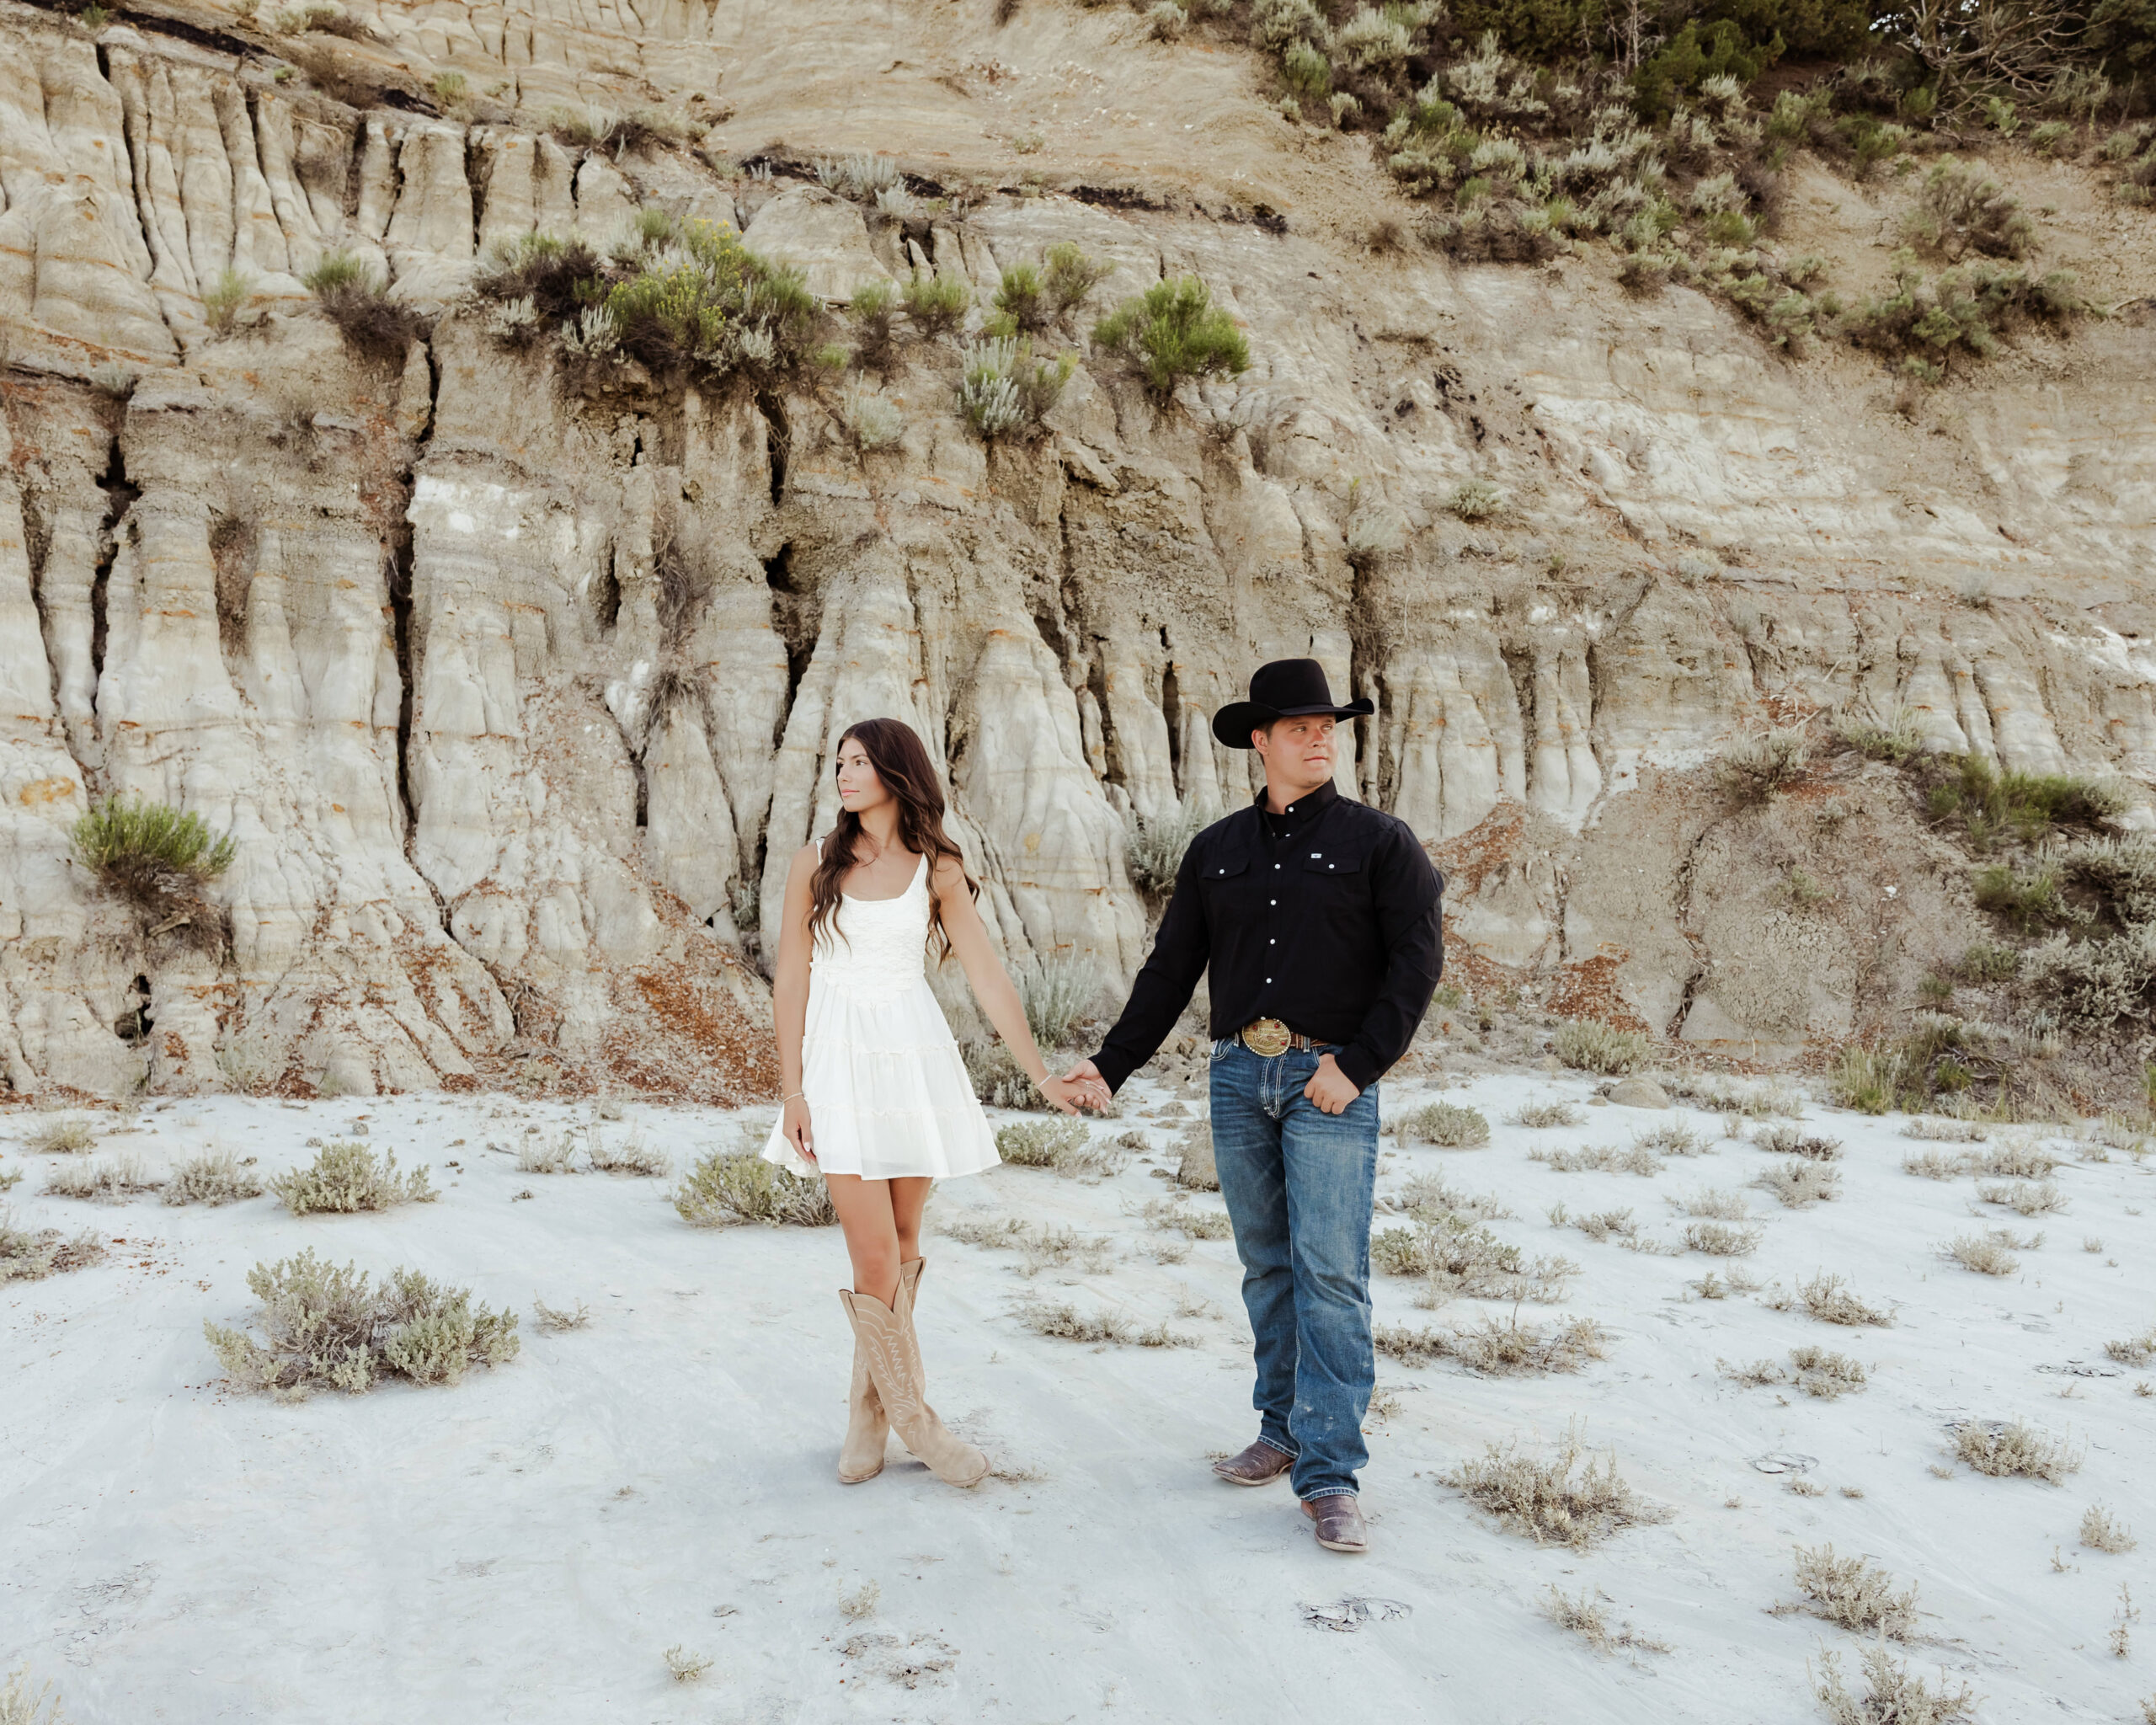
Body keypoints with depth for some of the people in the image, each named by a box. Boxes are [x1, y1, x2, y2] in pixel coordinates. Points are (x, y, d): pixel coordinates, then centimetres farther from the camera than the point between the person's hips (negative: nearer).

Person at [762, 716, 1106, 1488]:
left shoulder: (937, 870, 2)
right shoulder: (814, 864, 1)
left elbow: (988, 978, 1)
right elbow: (791, 981, 2)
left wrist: (1044, 1076, -3)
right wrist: (793, 1091, -3)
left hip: (914, 1055, 1)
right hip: (840, 1055, -1)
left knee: (903, 1243, 6)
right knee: (874, 1254, -6)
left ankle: (869, 1415, 21)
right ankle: (915, 1422, 9)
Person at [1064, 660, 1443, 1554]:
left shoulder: (1378, 840, 1)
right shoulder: (1216, 850, 12)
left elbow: (1418, 958, -6)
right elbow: (1171, 970, 15)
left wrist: (1358, 1066, -14)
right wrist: (1111, 1063, 11)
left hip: (1330, 1081, -4)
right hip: (1239, 1075, 4)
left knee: (1331, 1272, -9)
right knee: (1268, 1268, 11)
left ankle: (1330, 1474, -7)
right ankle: (1284, 1431, 23)